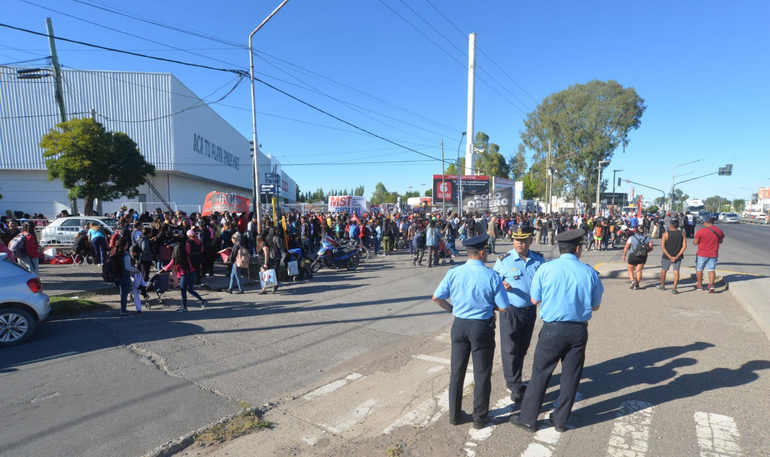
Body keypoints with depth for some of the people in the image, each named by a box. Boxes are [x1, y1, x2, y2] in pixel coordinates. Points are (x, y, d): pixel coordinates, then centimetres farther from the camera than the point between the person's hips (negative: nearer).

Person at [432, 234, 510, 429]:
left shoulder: (453, 273, -8)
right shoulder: (492, 276, -16)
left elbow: (437, 298, -2)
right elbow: (503, 307, -11)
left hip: (459, 325, 3)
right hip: (483, 327, -3)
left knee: (457, 371, 17)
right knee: (482, 374, 15)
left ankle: (454, 415, 31)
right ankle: (479, 418, 29)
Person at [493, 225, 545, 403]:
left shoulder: (539, 260, 0)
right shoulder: (503, 260, -9)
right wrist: (503, 286, -25)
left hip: (530, 310, 4)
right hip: (510, 310, -4)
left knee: (522, 348, 17)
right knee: (510, 349, -1)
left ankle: (514, 380, 36)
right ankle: (515, 386, 14)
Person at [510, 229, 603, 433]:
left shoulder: (546, 269, -10)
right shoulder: (590, 272, -4)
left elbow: (534, 300, -1)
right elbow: (595, 305, 5)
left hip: (553, 329, -2)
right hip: (579, 330, 2)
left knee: (540, 374, 8)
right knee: (571, 376, 16)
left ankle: (528, 418, 19)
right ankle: (560, 420, 30)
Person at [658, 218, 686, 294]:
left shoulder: (666, 234, -9)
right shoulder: (682, 234, -2)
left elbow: (662, 246, -13)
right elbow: (684, 246, -7)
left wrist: (669, 256, -12)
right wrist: (677, 256, -10)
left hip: (667, 256, -2)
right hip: (678, 256, 2)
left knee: (663, 270, 16)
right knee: (676, 272, 3)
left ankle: (662, 286, 30)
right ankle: (674, 289, -7)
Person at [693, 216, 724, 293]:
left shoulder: (701, 231, -15)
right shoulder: (719, 230, 1)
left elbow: (695, 242, -11)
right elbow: (721, 241, 14)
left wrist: (693, 241, 10)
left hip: (702, 254, -3)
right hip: (713, 254, 3)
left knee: (699, 269, 12)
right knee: (711, 270, 6)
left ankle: (700, 285, 19)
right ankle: (711, 285, -10)